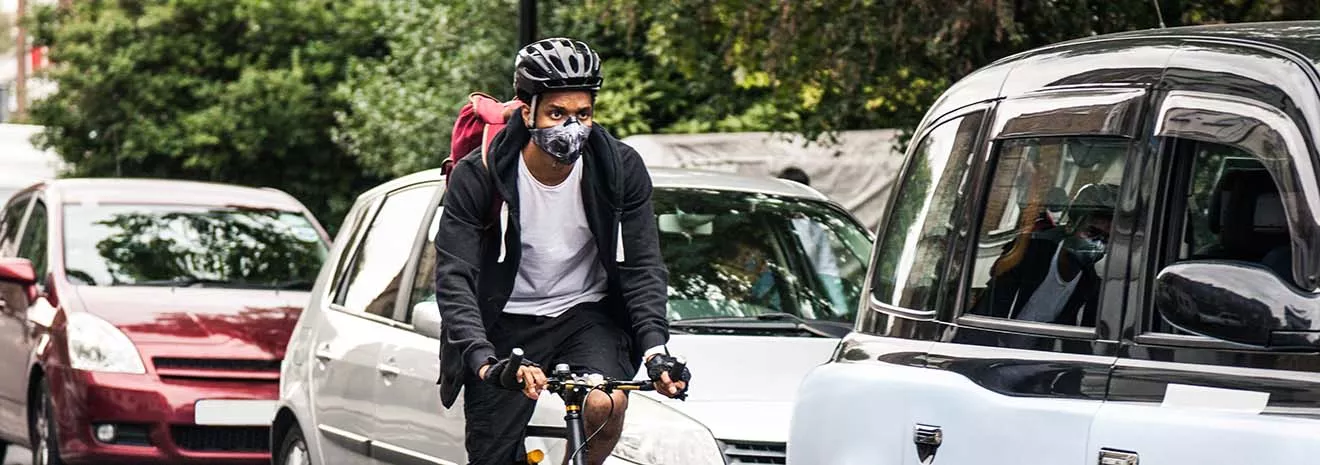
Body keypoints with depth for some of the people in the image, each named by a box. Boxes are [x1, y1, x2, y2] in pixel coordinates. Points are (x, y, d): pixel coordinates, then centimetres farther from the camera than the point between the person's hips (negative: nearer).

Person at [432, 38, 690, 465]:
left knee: (605, 404, -28)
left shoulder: (621, 170, -13)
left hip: (589, 316, 1)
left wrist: (655, 348, -26)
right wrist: (484, 361, -38)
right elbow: (453, 279, -22)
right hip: (506, 324, -1)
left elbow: (643, 267, -10)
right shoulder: (478, 176, -18)